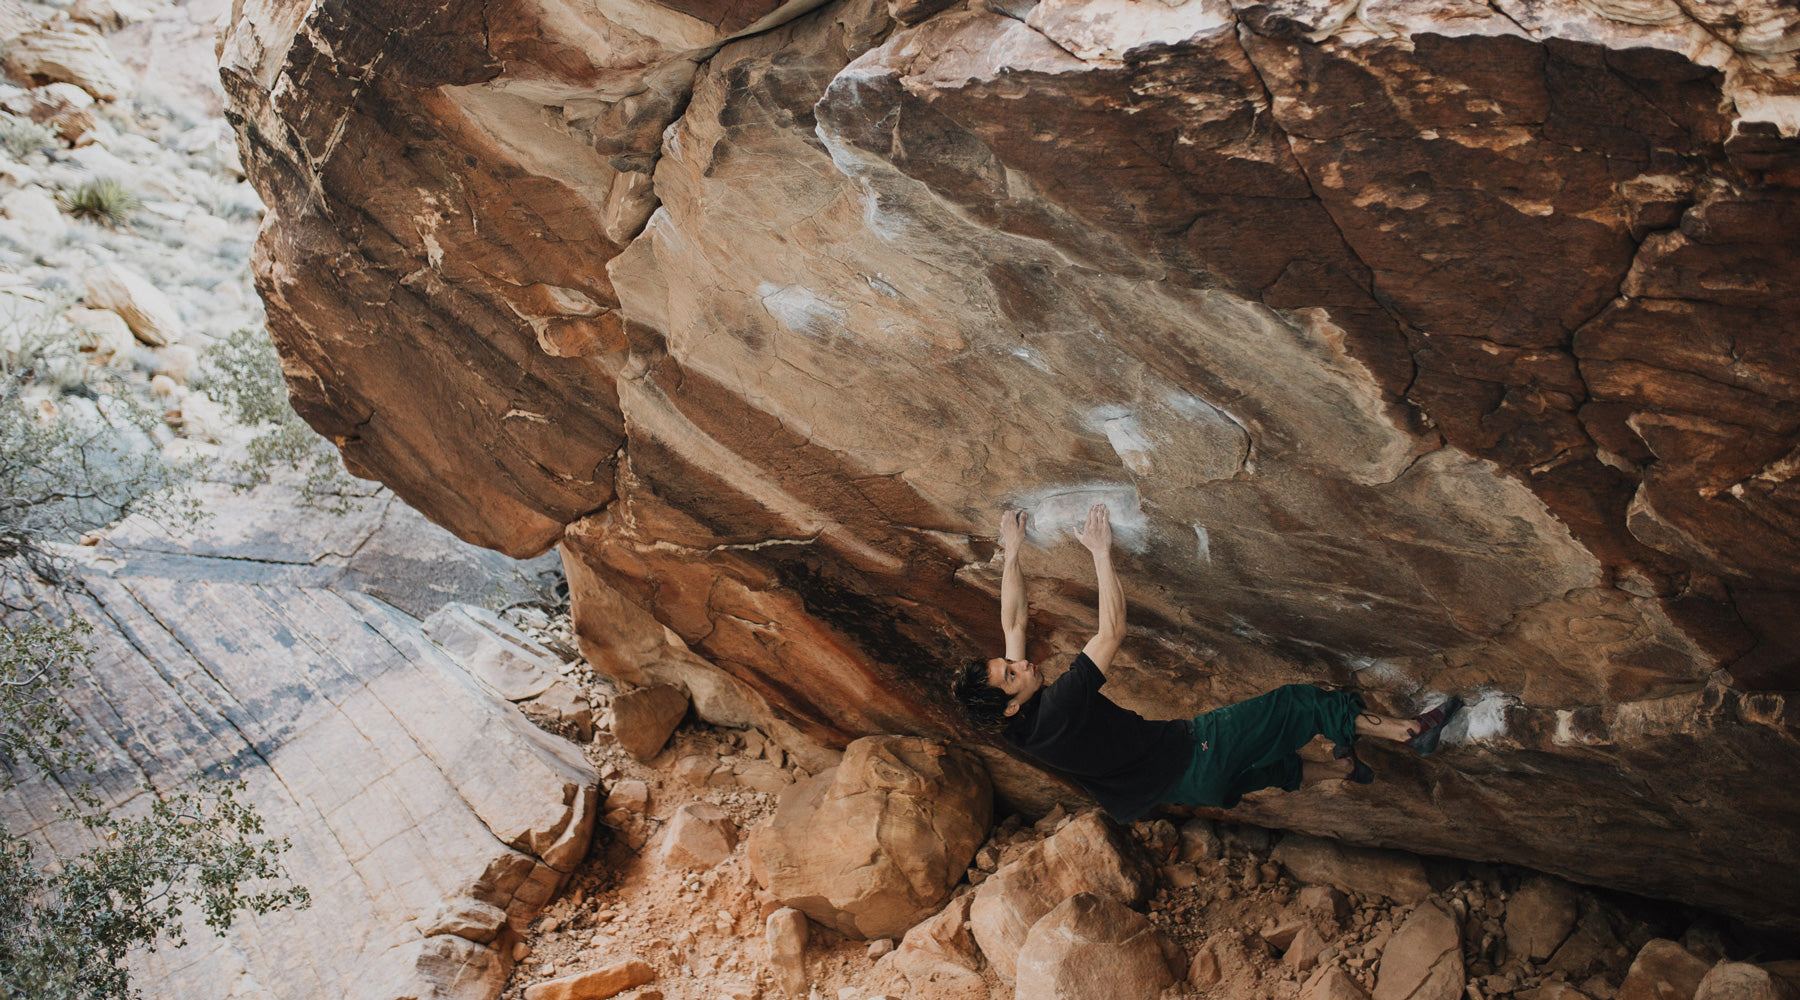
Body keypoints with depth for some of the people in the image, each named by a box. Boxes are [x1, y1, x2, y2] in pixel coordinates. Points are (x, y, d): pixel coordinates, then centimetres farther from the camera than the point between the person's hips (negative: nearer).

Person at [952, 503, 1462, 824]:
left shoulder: (1020, 731, -8)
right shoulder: (1056, 711, -35)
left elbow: (1013, 622, 2)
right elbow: (1112, 631, -31)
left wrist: (1011, 553, 5)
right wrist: (1100, 551, -25)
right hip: (1189, 754, -9)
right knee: (1296, 703, 2)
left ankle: (1340, 767, 56)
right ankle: (1407, 731, 17)